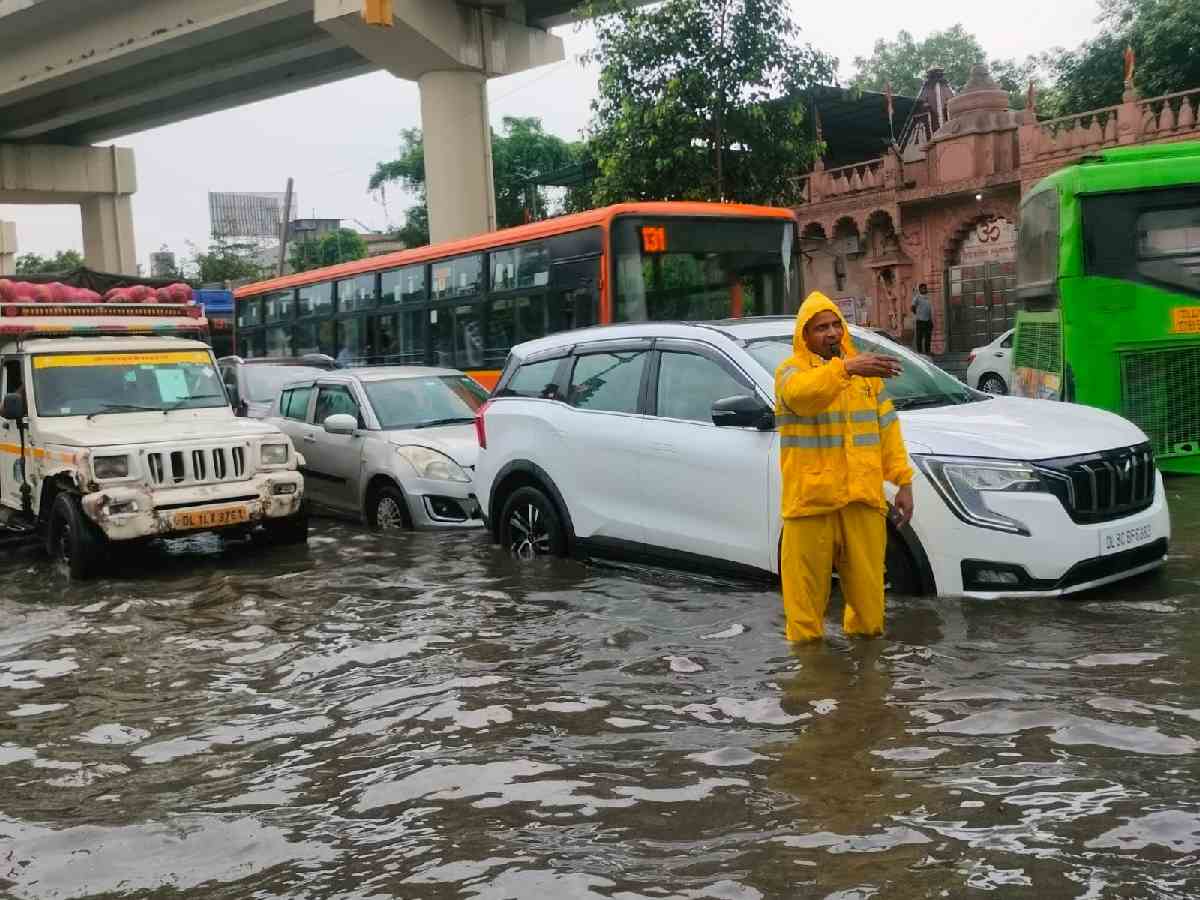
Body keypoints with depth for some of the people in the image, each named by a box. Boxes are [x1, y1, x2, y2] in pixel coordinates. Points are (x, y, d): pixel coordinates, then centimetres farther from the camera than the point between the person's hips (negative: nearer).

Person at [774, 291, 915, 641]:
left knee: (866, 583, 11)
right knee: (809, 585, 2)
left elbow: (887, 428, 14)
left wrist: (903, 481, 7)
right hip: (811, 500, -4)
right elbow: (801, 393, -29)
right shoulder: (790, 370, -4)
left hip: (863, 498, 4)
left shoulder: (865, 369, 13)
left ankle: (864, 633, 30)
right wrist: (846, 368, -44)